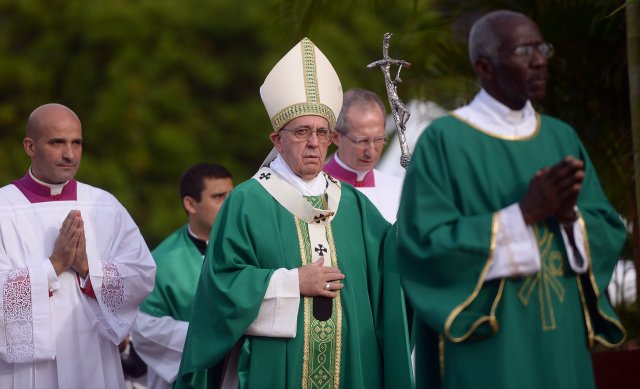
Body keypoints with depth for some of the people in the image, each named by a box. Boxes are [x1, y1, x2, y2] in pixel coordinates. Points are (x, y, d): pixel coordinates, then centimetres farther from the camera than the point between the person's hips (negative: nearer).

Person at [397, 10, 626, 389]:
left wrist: (569, 215, -14)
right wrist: (525, 213, -17)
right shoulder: (444, 140, -5)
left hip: (561, 345, 5)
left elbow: (610, 233, 8)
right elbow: (424, 244, -13)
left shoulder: (562, 138, 11)